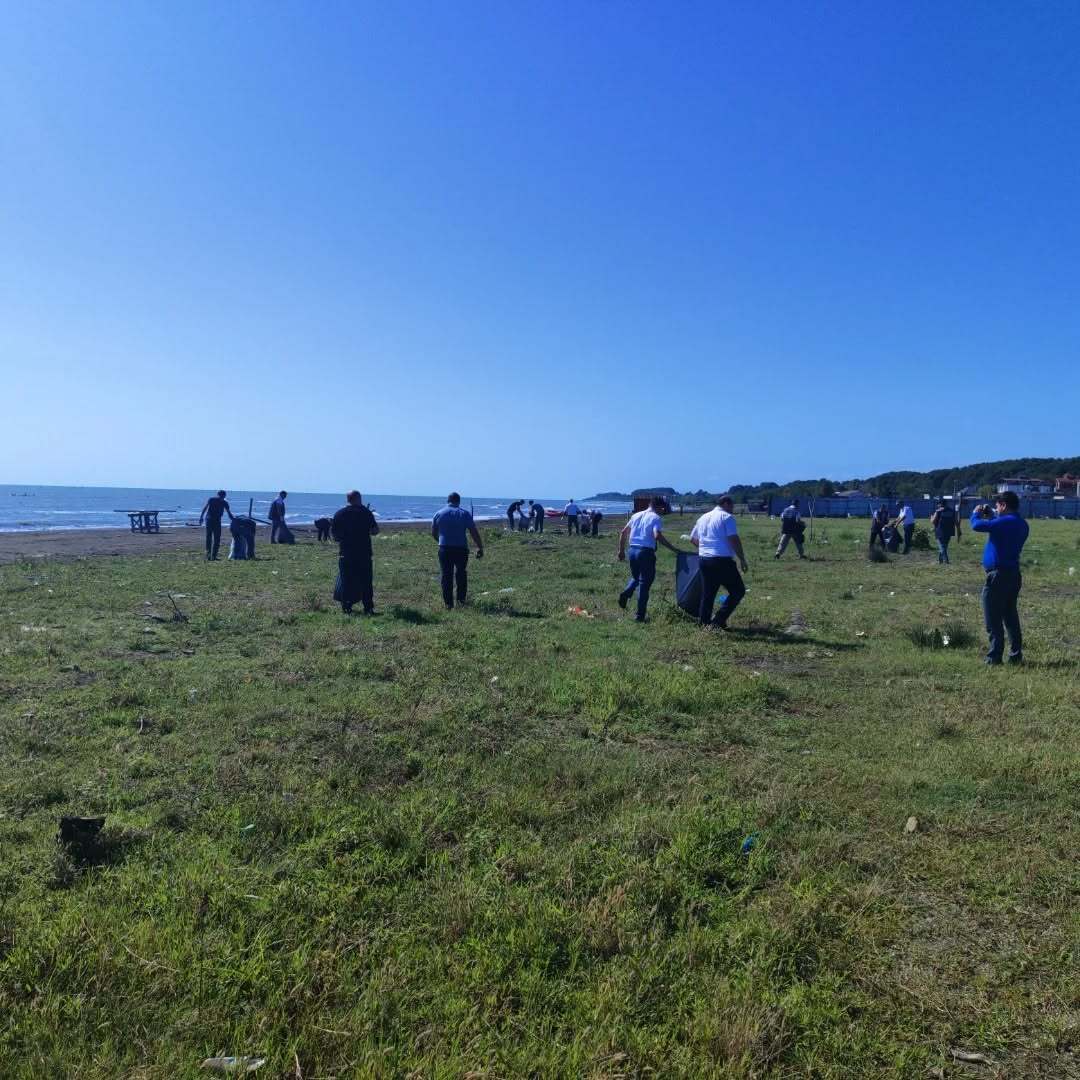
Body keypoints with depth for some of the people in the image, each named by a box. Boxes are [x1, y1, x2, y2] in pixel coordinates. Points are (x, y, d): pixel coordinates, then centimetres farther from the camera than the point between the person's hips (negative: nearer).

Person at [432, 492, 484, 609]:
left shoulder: (439, 514, 5)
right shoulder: (464, 513, 0)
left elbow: (433, 534, 13)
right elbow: (474, 533, -5)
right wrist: (480, 548, 1)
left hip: (445, 549, 1)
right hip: (461, 549, -1)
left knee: (447, 576, 5)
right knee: (461, 573, 17)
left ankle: (448, 604, 4)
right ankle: (461, 599, 18)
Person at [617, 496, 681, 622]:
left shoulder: (636, 515, 14)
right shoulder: (656, 518, -5)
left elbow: (623, 533, 14)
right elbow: (658, 536, -20)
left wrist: (621, 550, 20)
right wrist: (673, 548, -16)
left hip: (632, 550, 6)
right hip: (646, 552, -5)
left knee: (635, 577, 25)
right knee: (644, 583, 3)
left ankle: (626, 593, -4)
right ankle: (639, 615, 4)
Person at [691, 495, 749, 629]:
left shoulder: (703, 518, 16)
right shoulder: (727, 517, -5)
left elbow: (693, 539, 23)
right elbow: (734, 540, -13)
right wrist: (742, 559, -7)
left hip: (703, 560, 8)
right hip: (722, 561, -7)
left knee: (708, 594, 14)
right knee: (738, 591, 3)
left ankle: (703, 623, 14)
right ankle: (719, 620, -4)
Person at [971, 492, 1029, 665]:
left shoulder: (1005, 522, -19)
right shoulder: (1022, 524, 11)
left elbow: (976, 526, -23)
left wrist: (976, 514, -2)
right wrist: (991, 516, 18)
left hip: (998, 575, -9)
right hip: (1013, 574, 9)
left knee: (993, 620, -2)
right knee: (1010, 617, 16)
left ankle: (994, 657, 0)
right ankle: (1016, 656, 19)